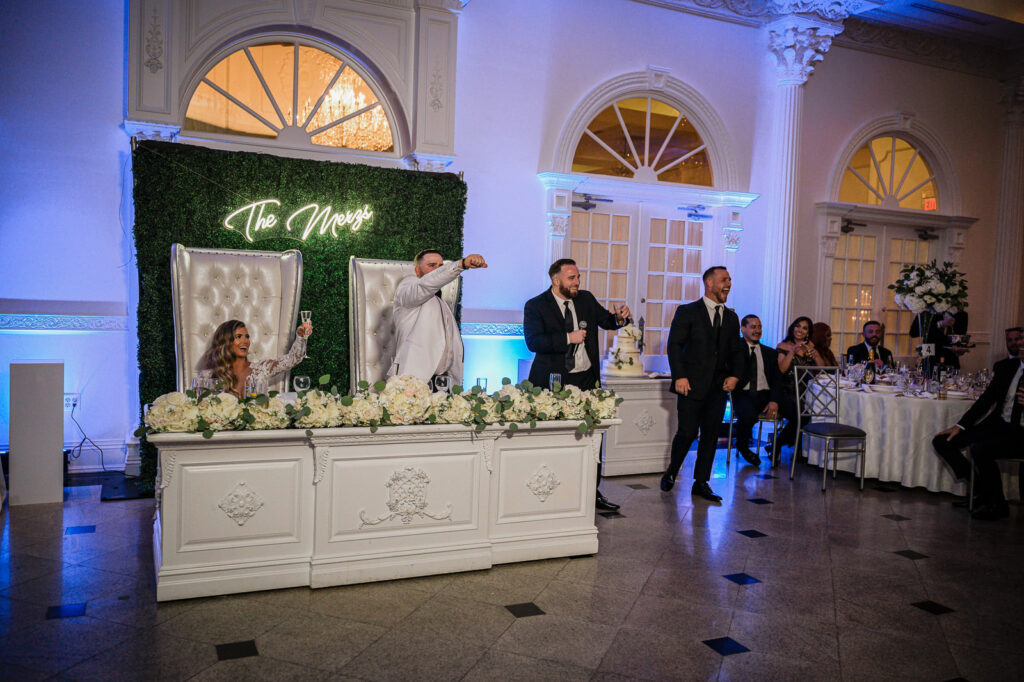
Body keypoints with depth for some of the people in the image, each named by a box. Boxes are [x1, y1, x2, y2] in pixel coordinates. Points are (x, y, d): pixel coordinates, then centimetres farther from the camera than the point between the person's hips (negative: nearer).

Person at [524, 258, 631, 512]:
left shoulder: (586, 299, 11)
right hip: (554, 383, -4)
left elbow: (606, 321, 21)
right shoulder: (535, 306, -4)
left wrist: (619, 317, -2)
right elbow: (533, 341, -17)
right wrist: (568, 338, -21)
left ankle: (593, 493, 17)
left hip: (587, 379, 5)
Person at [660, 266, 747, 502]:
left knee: (711, 434, 7)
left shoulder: (731, 318, 15)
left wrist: (735, 375, 2)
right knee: (687, 433, -4)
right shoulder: (687, 312, -1)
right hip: (692, 385, -5)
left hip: (718, 387, 5)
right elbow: (674, 344, -6)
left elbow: (737, 351, 19)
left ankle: (701, 482, 17)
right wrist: (679, 376, -15)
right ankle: (671, 473, 20)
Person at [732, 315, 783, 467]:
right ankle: (742, 447, -2)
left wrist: (774, 400, -10)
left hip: (764, 395, 3)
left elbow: (777, 379, 7)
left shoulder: (770, 353, 21)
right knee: (748, 414, -38)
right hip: (744, 395, -3)